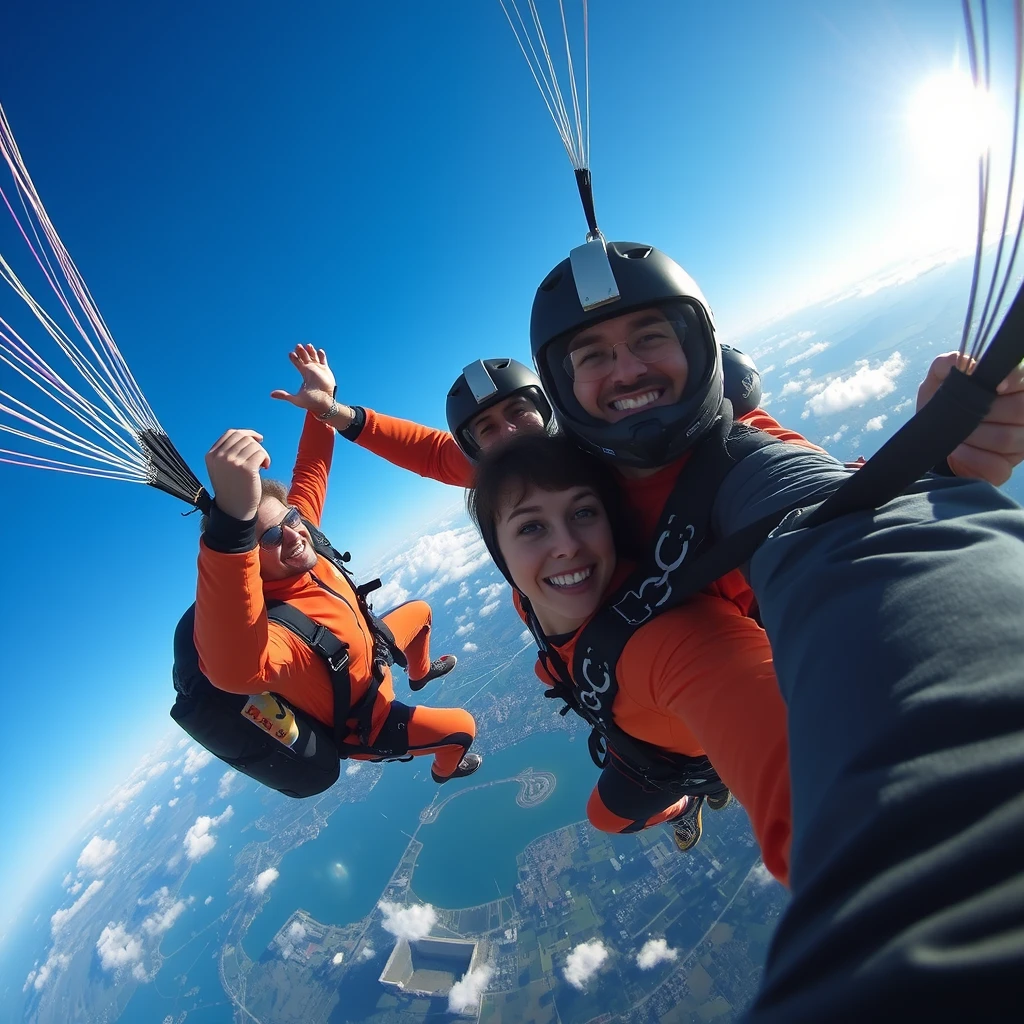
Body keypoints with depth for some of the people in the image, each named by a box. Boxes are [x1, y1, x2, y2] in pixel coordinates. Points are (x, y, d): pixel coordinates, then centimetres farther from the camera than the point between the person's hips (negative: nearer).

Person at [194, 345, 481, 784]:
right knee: (463, 726, 13)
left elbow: (310, 473, -9)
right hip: (361, 725, -6)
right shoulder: (261, 626, -48)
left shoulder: (300, 528, -25)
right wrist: (234, 518, -86)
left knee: (420, 611, 30)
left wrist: (323, 402, -18)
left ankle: (421, 672, 63)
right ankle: (447, 768, 52)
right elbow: (233, 666, -72)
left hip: (366, 650, 7)